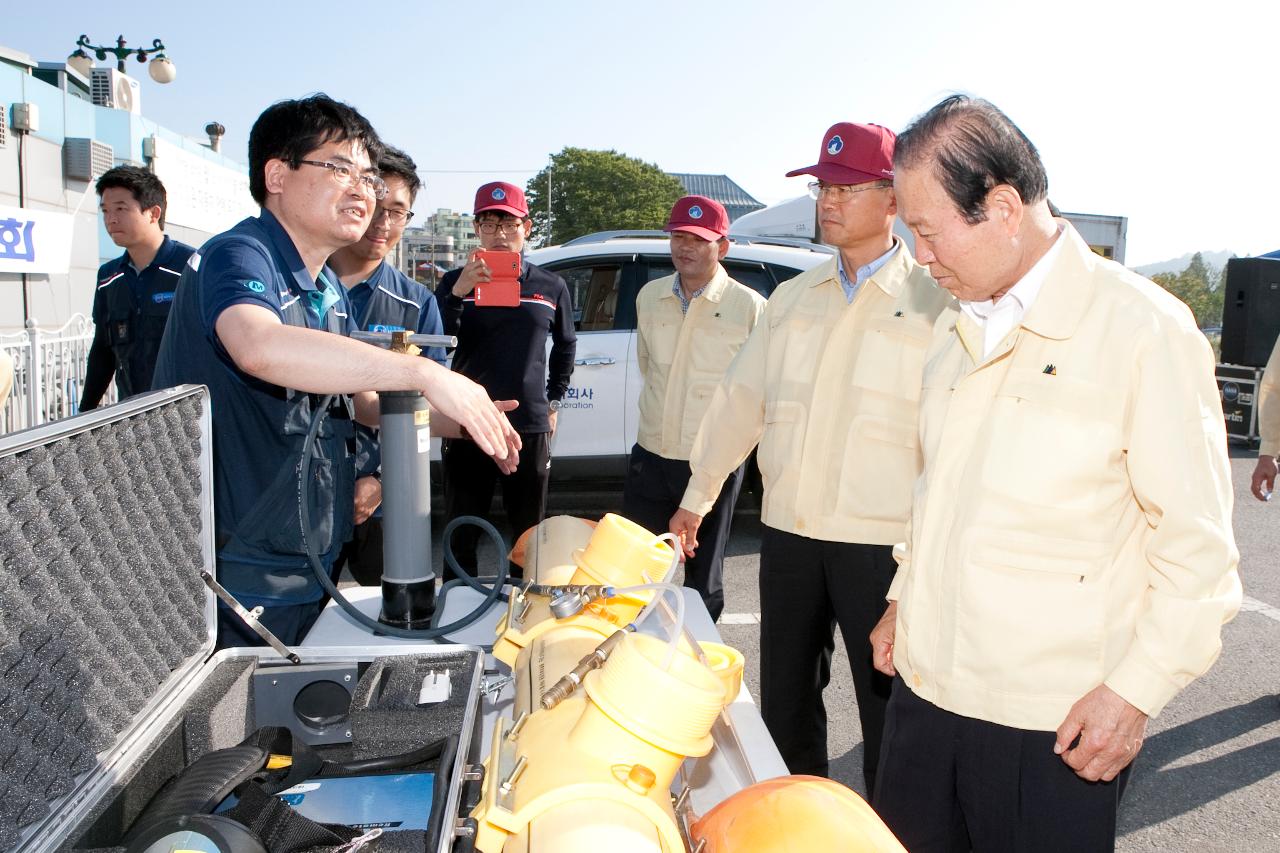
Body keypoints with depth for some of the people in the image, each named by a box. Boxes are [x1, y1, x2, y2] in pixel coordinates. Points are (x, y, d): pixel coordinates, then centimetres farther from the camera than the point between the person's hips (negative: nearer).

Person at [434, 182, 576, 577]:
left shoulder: (551, 287, 6)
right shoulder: (455, 282, 2)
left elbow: (565, 347, 20)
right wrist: (459, 293, -21)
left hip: (531, 429, 1)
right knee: (460, 537, 10)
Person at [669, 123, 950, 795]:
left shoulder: (932, 300, -5)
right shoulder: (793, 298, 12)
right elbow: (739, 400, 16)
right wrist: (695, 499, 17)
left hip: (881, 543, -5)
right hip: (787, 532, 6)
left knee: (888, 709, 5)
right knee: (785, 701, 17)